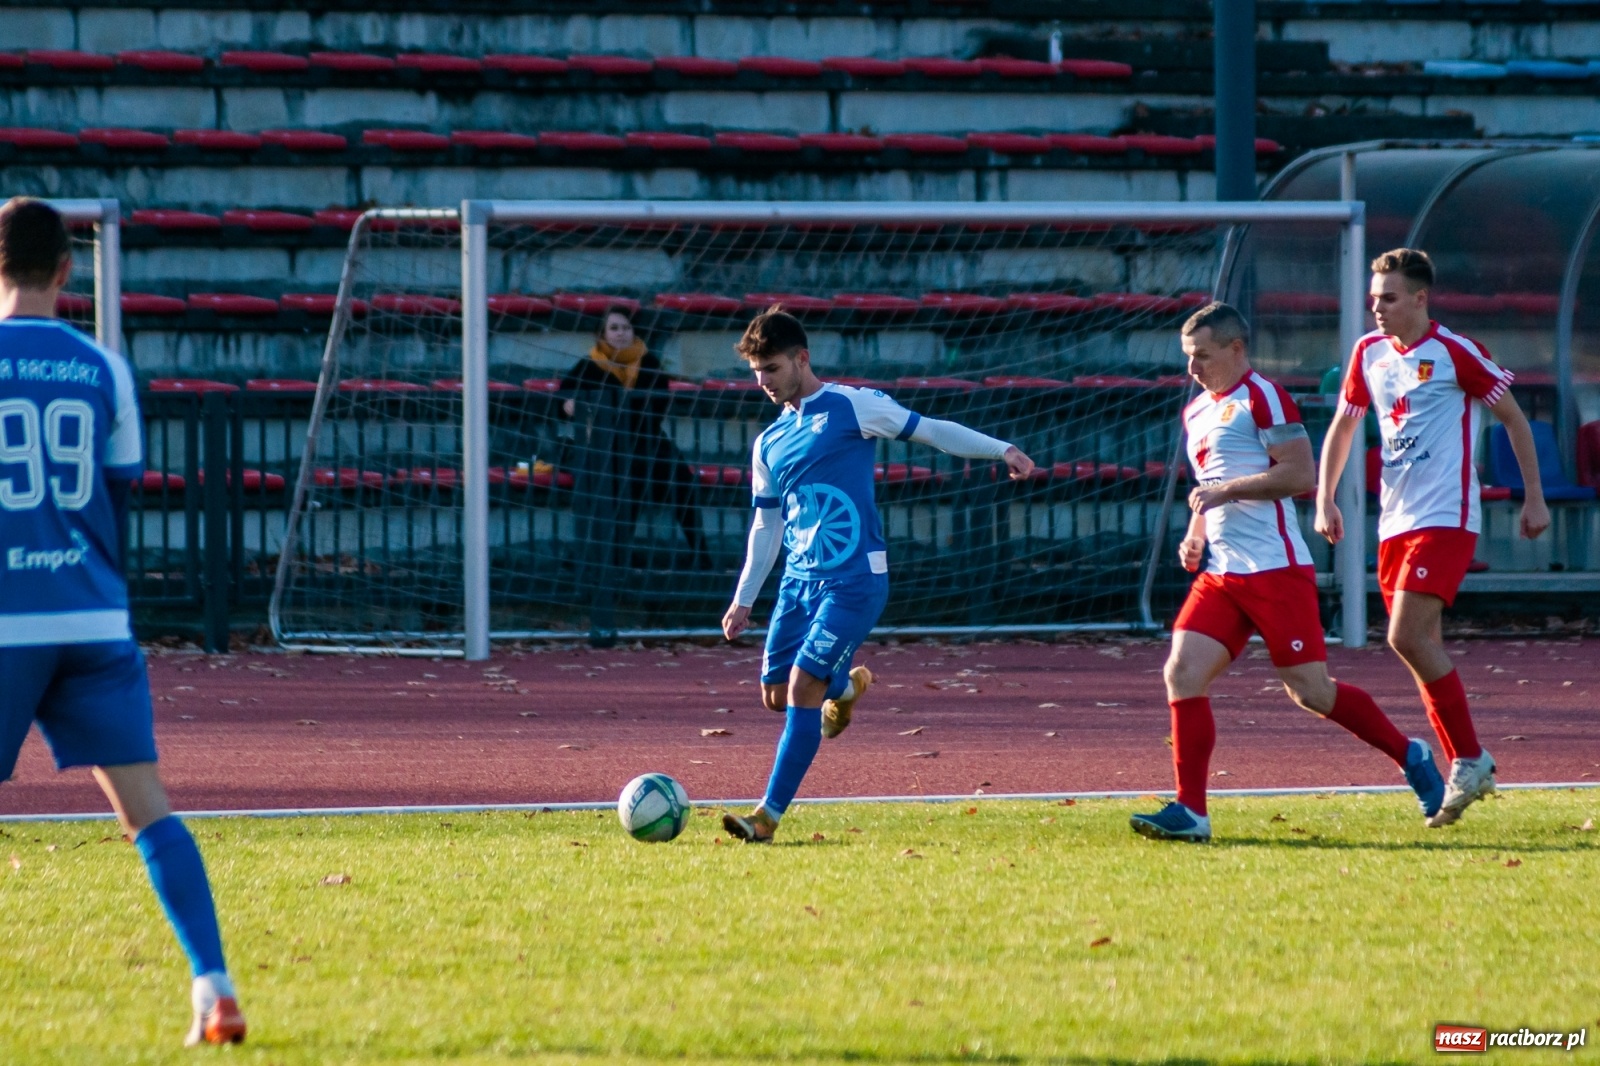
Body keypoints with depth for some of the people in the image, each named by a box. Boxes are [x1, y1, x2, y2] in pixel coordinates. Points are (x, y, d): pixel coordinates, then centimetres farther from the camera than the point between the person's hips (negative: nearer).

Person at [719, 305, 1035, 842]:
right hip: (800, 579, 7)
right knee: (775, 693, 6)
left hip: (854, 581, -7)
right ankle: (847, 684, 39)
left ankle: (769, 817, -13)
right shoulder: (769, 443, 14)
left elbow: (930, 430, -3)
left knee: (803, 686, -15)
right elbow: (767, 526, 20)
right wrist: (743, 600, 16)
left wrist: (1002, 450, -13)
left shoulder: (850, 407, -4)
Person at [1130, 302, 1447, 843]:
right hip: (1221, 572, 8)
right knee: (1182, 673, -8)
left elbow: (1300, 474, -15)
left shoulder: (1261, 398, -7)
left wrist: (1229, 490, -17)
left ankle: (1411, 757, 14)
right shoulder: (1196, 412, 20)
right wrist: (1195, 537, 14)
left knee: (1310, 691, -5)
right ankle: (1190, 812, -8)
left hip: (1274, 569, -8)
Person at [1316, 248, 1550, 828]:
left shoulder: (1456, 352, -8)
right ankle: (1467, 770, 14)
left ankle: (1469, 760, -9)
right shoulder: (1369, 353, 10)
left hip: (1445, 518, -7)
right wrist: (1325, 501, 13)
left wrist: (1534, 496, 0)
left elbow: (1513, 419, 0)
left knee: (1408, 638, -19)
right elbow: (1342, 428, 22)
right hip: (1395, 521, 7)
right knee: (1422, 648, 6)